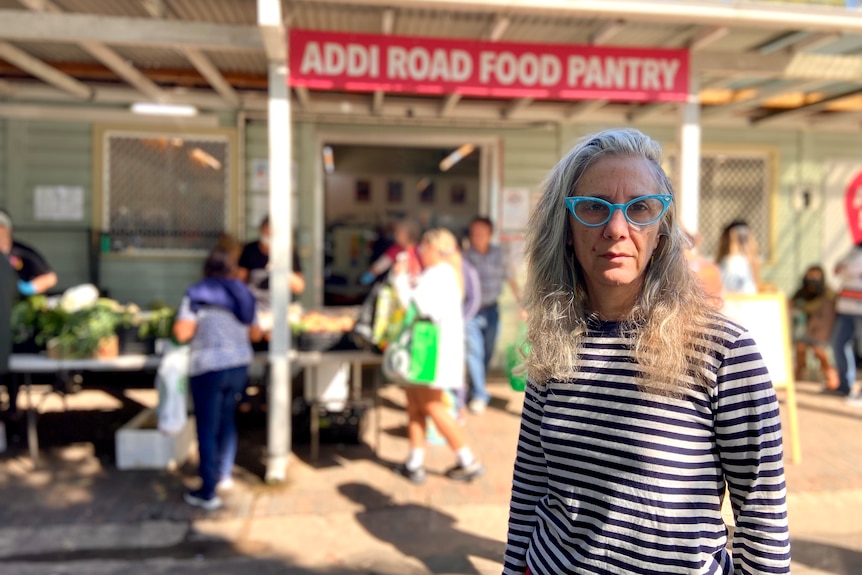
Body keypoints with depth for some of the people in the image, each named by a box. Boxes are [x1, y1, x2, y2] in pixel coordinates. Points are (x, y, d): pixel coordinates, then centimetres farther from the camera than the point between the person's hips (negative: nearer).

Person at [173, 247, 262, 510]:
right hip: (240, 366, 5)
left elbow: (182, 333, -16)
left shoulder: (196, 294, -7)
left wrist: (198, 325, 5)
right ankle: (224, 474, 32)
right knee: (227, 419, 23)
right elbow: (255, 334, 12)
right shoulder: (244, 294, 7)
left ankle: (208, 493, 9)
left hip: (208, 369, -5)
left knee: (207, 429, 3)